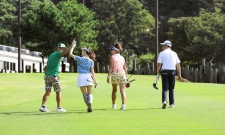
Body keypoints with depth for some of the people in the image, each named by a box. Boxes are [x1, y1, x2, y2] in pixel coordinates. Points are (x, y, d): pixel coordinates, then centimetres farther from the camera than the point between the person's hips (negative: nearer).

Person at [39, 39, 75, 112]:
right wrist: (72, 45, -17)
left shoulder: (51, 55, 18)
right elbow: (66, 51, -23)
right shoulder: (58, 54, -6)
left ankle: (43, 106, -4)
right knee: (58, 92, 1)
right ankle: (59, 108, 2)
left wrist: (46, 74, 22)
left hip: (47, 75, 8)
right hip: (54, 76, -8)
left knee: (47, 92, 6)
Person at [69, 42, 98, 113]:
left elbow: (70, 54, 8)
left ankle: (89, 107, -5)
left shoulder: (80, 59, -3)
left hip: (81, 76, -1)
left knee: (85, 94, 7)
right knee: (90, 93, 3)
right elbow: (92, 72, 0)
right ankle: (90, 102, -29)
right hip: (88, 77, 2)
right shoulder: (91, 61, 4)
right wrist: (95, 81, 2)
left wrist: (73, 47, 19)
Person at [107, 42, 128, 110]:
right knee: (122, 91, -5)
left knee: (114, 90, 17)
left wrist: (108, 76, -10)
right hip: (122, 74, 3)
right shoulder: (122, 58, 14)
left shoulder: (112, 57, 0)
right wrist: (126, 78, 20)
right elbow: (125, 69, 15)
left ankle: (114, 105, 25)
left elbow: (111, 67, -9)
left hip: (114, 74, -3)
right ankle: (123, 105, -21)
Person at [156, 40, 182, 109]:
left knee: (164, 88, -2)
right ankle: (172, 104, 9)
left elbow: (159, 64, -5)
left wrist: (157, 74, 0)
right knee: (171, 89, 12)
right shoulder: (174, 53, 11)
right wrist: (179, 75, 10)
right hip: (173, 72, 3)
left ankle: (164, 101, -24)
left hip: (164, 72, -3)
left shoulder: (162, 53, 1)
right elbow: (178, 65, 7)